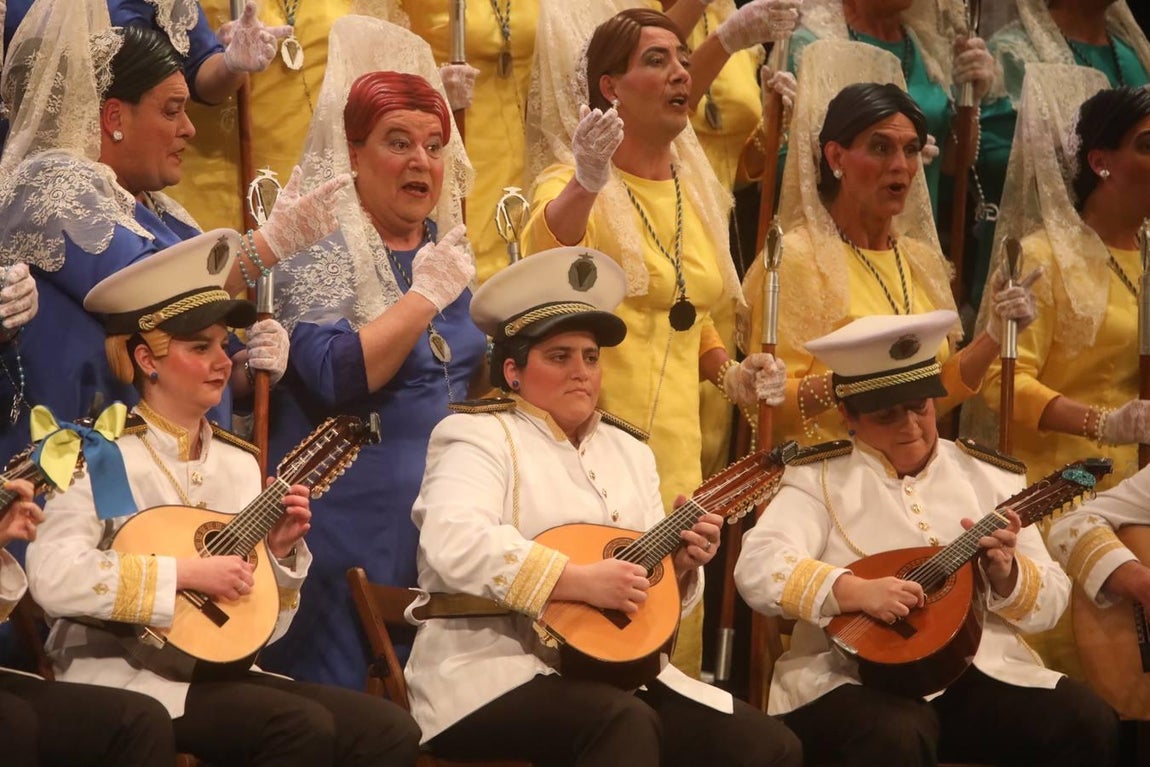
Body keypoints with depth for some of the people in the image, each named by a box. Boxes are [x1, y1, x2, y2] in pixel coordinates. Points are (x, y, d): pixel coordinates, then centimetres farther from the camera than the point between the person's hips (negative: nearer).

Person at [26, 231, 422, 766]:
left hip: (220, 672, 7)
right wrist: (186, 572, -20)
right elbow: (52, 579, -24)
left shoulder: (241, 463, 13)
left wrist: (280, 553, -2)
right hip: (126, 680, -6)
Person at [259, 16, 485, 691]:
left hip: (446, 505, 7)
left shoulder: (445, 248, 13)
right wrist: (426, 294, -17)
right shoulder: (321, 246, -7)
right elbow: (335, 376, -21)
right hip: (353, 514, -7)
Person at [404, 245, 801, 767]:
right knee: (625, 723, -37)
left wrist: (680, 564, -1)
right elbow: (454, 545, -22)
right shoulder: (479, 437, -2)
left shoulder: (628, 452, 21)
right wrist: (579, 580, -26)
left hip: (618, 670, 7)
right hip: (498, 671, -7)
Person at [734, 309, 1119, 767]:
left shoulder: (990, 476, 14)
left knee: (1089, 723, -19)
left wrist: (1006, 575, -9)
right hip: (858, 676, -4)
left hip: (984, 672, 4)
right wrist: (856, 591, -26)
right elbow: (757, 569, -12)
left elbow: (1052, 599, 13)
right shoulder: (820, 480, 4)